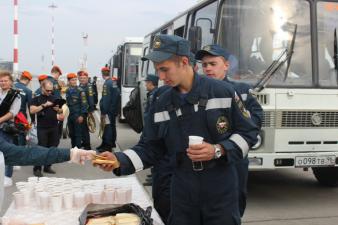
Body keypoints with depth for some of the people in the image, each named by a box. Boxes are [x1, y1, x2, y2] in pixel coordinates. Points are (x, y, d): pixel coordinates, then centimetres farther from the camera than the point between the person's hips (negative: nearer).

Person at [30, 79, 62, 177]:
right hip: (42, 128, -4)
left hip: (54, 127, 5)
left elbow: (61, 111, 19)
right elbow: (32, 110, -13)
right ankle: (37, 168, 2)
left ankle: (47, 166, 18)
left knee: (52, 148, 7)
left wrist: (58, 109, -4)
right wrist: (44, 105, -17)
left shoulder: (54, 98, 12)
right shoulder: (36, 98, 0)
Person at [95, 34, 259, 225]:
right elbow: (153, 150, 6)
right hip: (183, 195, 3)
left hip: (221, 194, -2)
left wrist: (218, 150, -17)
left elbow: (249, 133, -3)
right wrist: (119, 161, -8)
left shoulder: (223, 92, -8)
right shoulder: (160, 105, 4)